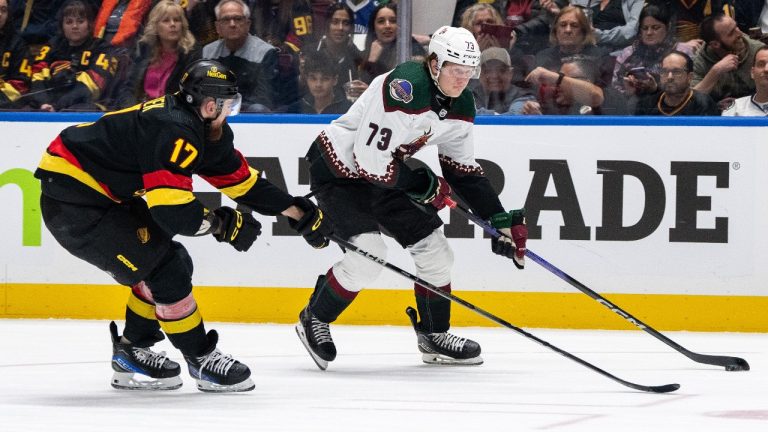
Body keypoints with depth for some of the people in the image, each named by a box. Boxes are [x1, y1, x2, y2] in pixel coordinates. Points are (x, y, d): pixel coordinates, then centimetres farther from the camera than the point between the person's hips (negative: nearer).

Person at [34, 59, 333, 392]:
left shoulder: (208, 130, 6)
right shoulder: (175, 132, -25)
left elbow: (241, 178, 17)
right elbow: (174, 212, -29)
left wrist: (297, 212, 18)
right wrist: (222, 223, -13)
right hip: (71, 199, -10)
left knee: (172, 262, 13)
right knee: (165, 268, -11)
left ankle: (132, 352, 22)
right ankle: (200, 359, 2)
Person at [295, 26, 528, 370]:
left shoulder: (461, 106, -5)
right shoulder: (404, 89, -32)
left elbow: (463, 169, 7)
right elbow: (371, 159, -32)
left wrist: (501, 220, 2)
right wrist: (424, 185, -19)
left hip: (383, 174, 9)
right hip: (338, 169, -9)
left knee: (434, 249, 5)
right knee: (367, 255, -21)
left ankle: (434, 336, 23)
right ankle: (314, 321, 2)